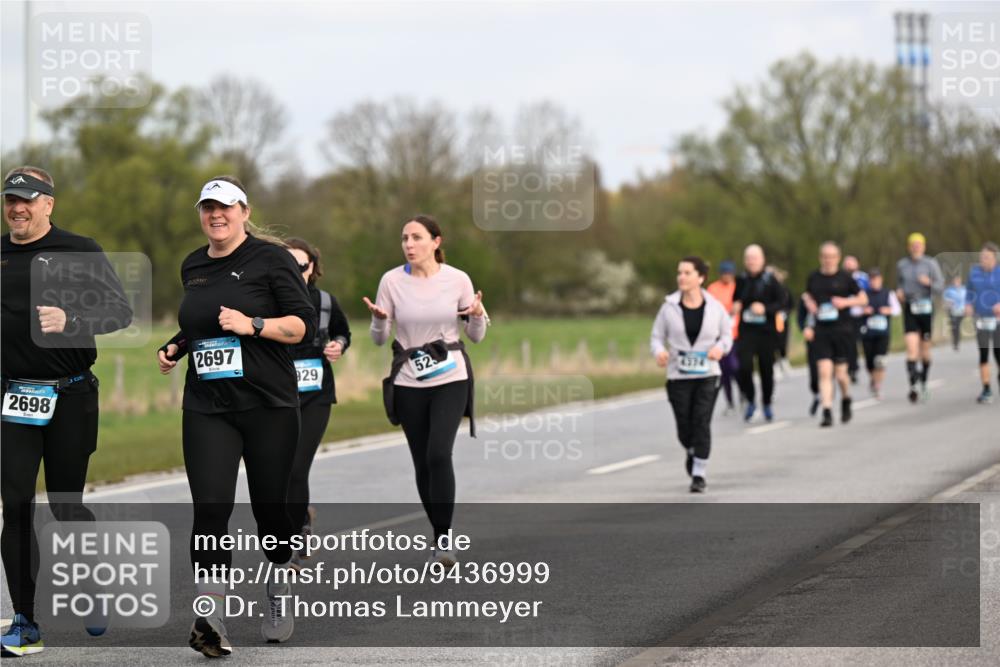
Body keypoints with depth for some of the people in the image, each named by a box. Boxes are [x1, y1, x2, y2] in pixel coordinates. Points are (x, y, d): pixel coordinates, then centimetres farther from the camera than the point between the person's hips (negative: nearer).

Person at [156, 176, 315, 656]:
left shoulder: (270, 259, -3)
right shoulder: (193, 267, 14)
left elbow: (304, 325, -7)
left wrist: (253, 324, -19)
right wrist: (175, 348, 12)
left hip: (269, 405, -3)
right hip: (206, 408, 3)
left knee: (270, 506, 6)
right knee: (210, 507, -13)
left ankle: (279, 602, 31)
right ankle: (211, 622, -22)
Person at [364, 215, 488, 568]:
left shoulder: (458, 280, -3)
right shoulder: (391, 281, -3)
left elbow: (476, 336, 5)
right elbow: (379, 338, 2)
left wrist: (478, 315, -16)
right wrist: (379, 318, -18)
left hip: (450, 379, -2)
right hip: (409, 383, 2)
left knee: (439, 454, -18)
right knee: (423, 462, 6)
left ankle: (444, 538, -11)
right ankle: (440, 535, 21)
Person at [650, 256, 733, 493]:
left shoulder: (715, 307, -2)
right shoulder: (669, 307, -3)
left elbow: (727, 334, 10)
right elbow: (656, 337, 3)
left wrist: (720, 347, -12)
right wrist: (659, 352, -19)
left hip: (707, 375, -1)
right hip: (678, 376, 1)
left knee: (702, 424, -10)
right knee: (684, 427, 4)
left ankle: (699, 474, -2)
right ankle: (692, 453, 39)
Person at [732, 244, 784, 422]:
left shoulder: (770, 280, -3)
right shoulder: (741, 281, 6)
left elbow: (781, 301, -5)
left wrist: (765, 308, -19)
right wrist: (735, 308, -2)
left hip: (766, 329, -1)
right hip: (746, 330, 1)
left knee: (766, 368, 4)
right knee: (744, 366, -14)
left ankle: (767, 404, 24)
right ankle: (750, 400, 7)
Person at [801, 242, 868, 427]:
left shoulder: (845, 278, 0)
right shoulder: (813, 278, 7)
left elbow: (863, 299, 5)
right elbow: (807, 295, 25)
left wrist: (846, 302, -12)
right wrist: (809, 303, 3)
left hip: (842, 330, -1)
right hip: (821, 332, 1)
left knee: (840, 373, 2)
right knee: (824, 372, -10)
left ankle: (846, 401, 32)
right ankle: (827, 413, -11)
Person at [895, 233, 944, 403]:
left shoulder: (931, 264, -1)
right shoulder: (902, 265, 7)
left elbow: (940, 287, -3)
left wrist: (929, 283, -23)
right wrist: (899, 292, -1)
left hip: (926, 308, 0)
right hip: (909, 309, 0)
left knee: (925, 349, 10)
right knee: (911, 347, -15)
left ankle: (924, 382, 30)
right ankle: (912, 386, -21)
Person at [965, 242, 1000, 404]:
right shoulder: (974, 272, 1)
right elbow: (970, 292, 11)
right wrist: (968, 305, -8)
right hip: (981, 319, 2)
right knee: (983, 354, -2)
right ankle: (986, 390, 5)